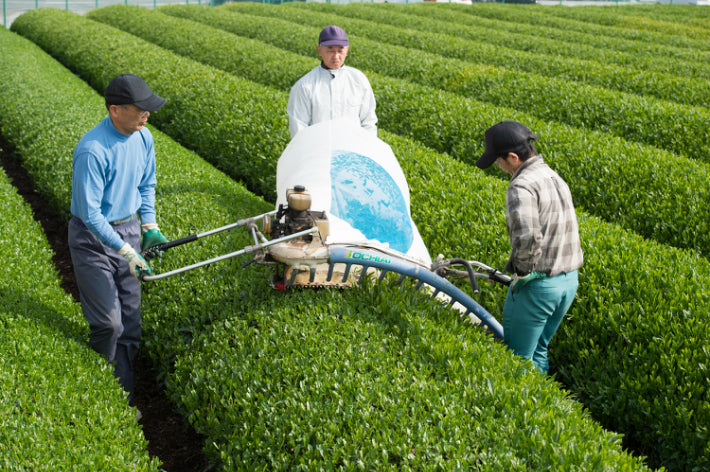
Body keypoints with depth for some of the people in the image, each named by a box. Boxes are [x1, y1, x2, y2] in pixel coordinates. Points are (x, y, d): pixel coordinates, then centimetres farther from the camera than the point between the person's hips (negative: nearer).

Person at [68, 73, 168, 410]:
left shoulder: (143, 138, -2)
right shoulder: (92, 151, -26)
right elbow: (90, 214, -24)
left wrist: (149, 226, 2)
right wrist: (125, 251, -26)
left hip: (128, 229, 7)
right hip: (93, 238, -7)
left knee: (130, 320, 8)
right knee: (108, 322, -8)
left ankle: (124, 396, 20)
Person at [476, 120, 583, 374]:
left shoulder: (522, 186, -20)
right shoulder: (555, 178, 10)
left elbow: (527, 236, -35)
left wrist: (523, 270, -17)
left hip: (537, 284, -9)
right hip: (569, 279, 9)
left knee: (516, 356, 7)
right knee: (539, 350, 23)